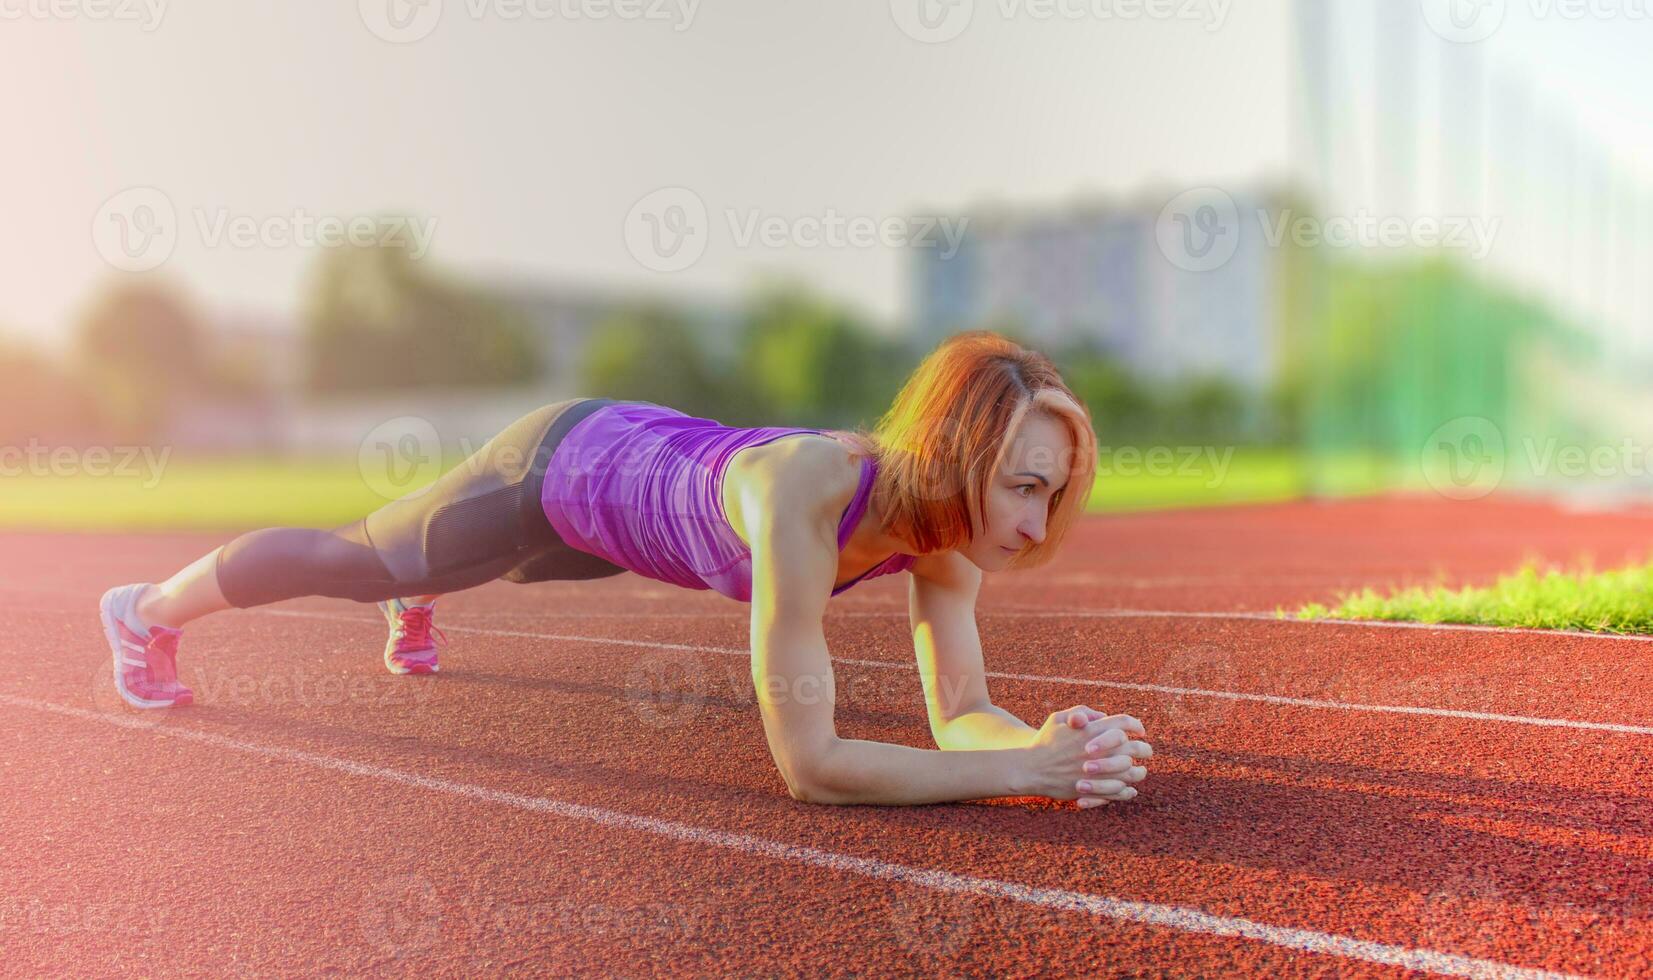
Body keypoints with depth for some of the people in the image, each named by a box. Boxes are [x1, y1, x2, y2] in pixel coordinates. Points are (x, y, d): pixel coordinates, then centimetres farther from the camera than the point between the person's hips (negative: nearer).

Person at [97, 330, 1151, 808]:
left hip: (648, 456, 6)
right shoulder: (805, 492, -46)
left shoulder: (947, 517, -24)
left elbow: (963, 712, -19)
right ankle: (149, 611, 51)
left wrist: (1049, 738, -40)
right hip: (561, 461, -5)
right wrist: (1034, 769, -48)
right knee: (352, 557, 20)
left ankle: (414, 602, 76)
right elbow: (808, 762, -46)